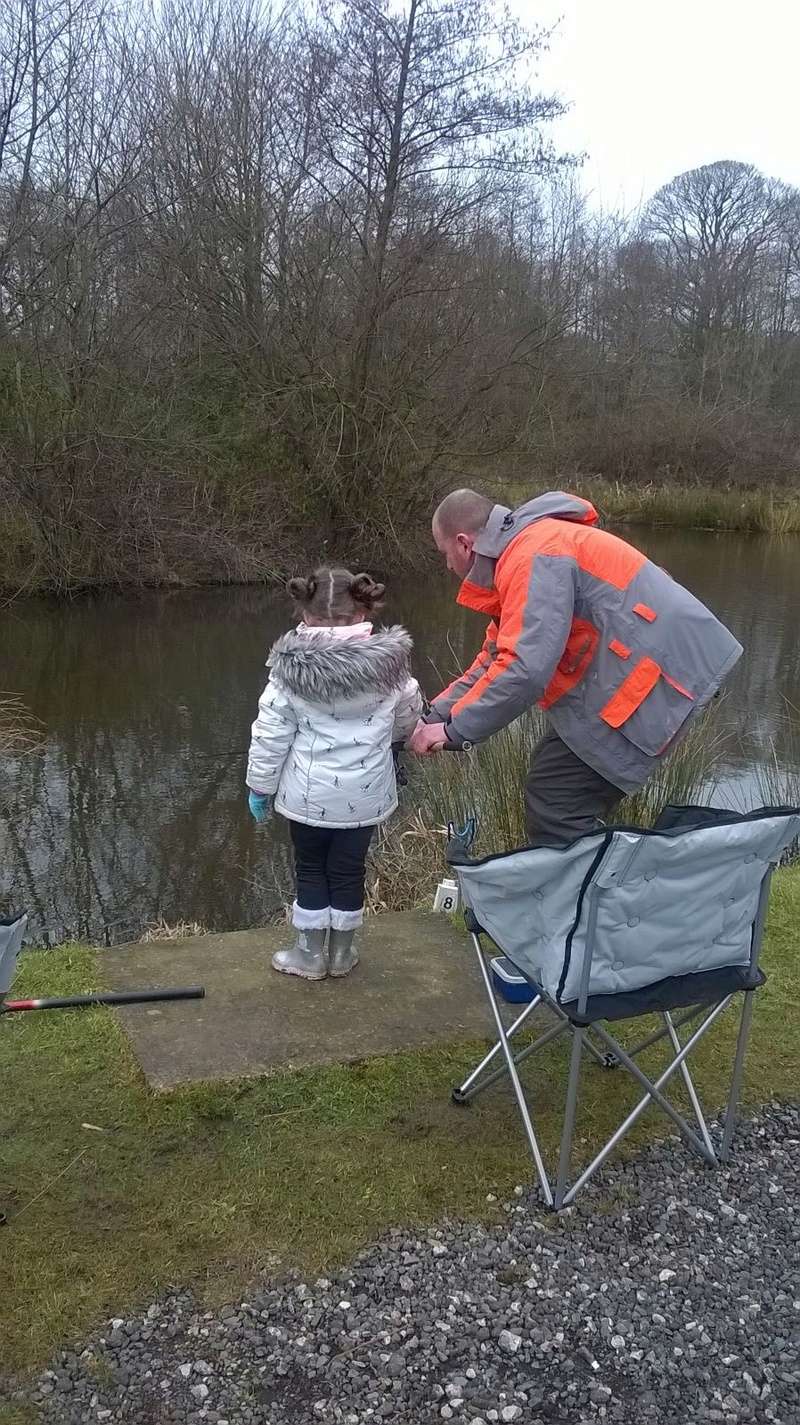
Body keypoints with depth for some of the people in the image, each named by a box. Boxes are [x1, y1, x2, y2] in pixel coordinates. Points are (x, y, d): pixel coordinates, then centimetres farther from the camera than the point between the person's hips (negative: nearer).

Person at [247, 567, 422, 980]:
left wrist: (259, 787, 4)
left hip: (309, 793, -2)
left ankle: (310, 954, 27)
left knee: (311, 870, 16)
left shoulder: (290, 669, -15)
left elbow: (269, 737, -10)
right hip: (366, 792, 2)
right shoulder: (387, 664, -8)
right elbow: (408, 717, 10)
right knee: (349, 871, 16)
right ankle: (341, 953, 30)